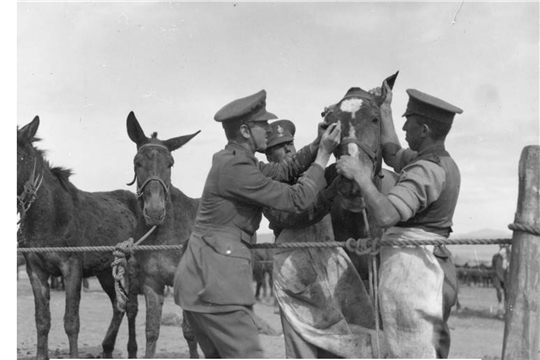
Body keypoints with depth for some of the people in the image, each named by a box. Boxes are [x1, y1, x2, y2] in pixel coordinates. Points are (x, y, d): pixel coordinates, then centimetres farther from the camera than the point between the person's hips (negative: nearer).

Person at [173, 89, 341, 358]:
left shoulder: (234, 159, 15)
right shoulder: (235, 167, -17)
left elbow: (285, 169, 20)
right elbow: (296, 200, -13)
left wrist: (318, 144, 7)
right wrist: (323, 154, -5)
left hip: (200, 276, 11)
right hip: (214, 278, -11)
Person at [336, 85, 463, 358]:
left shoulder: (428, 171, -16)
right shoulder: (442, 162, 14)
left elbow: (386, 215, -30)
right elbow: (392, 155, 32)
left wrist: (360, 175, -20)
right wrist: (385, 111, 37)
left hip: (409, 267, -10)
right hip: (434, 268, 10)